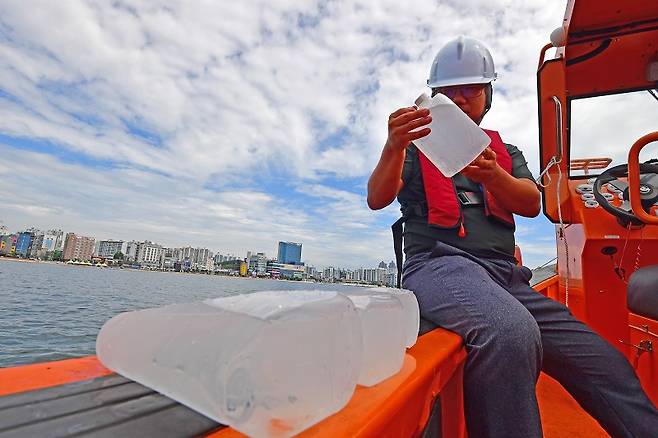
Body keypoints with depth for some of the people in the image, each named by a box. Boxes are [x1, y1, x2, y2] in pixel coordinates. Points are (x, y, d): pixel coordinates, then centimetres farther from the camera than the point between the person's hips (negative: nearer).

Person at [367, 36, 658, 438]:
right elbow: (377, 200, -2)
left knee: (609, 369, -7)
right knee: (510, 333, -35)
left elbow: (532, 204, 7)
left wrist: (491, 175, -15)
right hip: (439, 264, -5)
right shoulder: (418, 147, 15)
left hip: (507, 277, 5)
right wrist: (394, 148, -22)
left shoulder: (506, 153, 26)